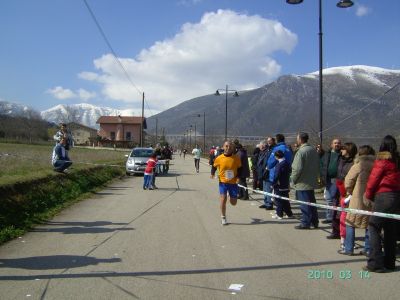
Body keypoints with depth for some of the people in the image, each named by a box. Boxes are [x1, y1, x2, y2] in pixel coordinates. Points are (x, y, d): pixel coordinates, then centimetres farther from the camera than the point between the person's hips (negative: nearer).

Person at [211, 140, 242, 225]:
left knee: (233, 202, 4)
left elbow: (239, 169, 3)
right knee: (223, 198, -11)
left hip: (233, 182, 1)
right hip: (223, 182, -1)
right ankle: (223, 218, 9)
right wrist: (212, 173, -8)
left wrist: (238, 176, -12)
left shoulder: (236, 158, -7)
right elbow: (214, 167, 9)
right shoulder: (219, 158, -7)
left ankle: (231, 196, 43)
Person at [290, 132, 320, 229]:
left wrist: (293, 179, -9)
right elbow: (318, 166, 14)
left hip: (303, 183, -8)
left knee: (305, 204, 0)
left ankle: (305, 223, 6)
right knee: (312, 202, 16)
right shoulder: (314, 150, 6)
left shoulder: (301, 151, -19)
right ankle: (314, 222, 24)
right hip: (312, 181, 8)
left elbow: (297, 168, -22)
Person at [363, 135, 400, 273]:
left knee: (374, 228, -2)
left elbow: (373, 179, -7)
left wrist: (368, 195, 7)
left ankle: (375, 263, -5)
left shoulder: (382, 160, -9)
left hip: (383, 196, -7)